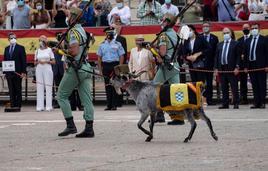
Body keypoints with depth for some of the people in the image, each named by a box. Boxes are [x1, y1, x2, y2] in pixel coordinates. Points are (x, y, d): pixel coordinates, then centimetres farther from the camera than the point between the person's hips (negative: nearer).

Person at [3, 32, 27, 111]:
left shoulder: (20, 48, 0)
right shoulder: (6, 48, 14)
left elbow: (24, 60, -4)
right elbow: (4, 60, 15)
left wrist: (23, 71, -11)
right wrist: (4, 71, 5)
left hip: (17, 72, -4)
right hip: (9, 72, 4)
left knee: (18, 90, 0)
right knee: (11, 90, 5)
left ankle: (18, 106, 2)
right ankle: (12, 105, 7)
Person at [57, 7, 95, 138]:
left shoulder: (73, 32, -14)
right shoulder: (82, 30, 16)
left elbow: (74, 51, -24)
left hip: (75, 69, -9)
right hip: (85, 68, 9)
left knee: (62, 96, 2)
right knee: (86, 99, 4)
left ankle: (70, 125, -3)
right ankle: (89, 128, 0)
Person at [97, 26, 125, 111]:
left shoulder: (117, 44, 4)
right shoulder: (102, 45, 11)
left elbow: (121, 56, 2)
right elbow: (99, 58, 12)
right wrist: (100, 69, 5)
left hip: (114, 65, -2)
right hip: (105, 65, 2)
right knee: (107, 86, 3)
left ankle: (114, 105, -2)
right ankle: (109, 105, 7)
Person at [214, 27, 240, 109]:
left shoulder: (235, 44, 3)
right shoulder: (219, 45, 16)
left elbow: (238, 56, -2)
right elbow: (216, 57, 15)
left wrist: (237, 67, -11)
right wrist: (216, 68, 7)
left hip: (232, 68, -5)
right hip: (222, 68, 5)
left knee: (234, 87, -3)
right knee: (224, 88, 6)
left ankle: (236, 103, 0)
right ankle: (225, 104, 10)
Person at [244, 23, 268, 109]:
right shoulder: (248, 41, 14)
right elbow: (246, 54, 14)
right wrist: (246, 66, 7)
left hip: (261, 65, -5)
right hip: (251, 65, 5)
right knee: (254, 85, 5)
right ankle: (256, 102, 7)